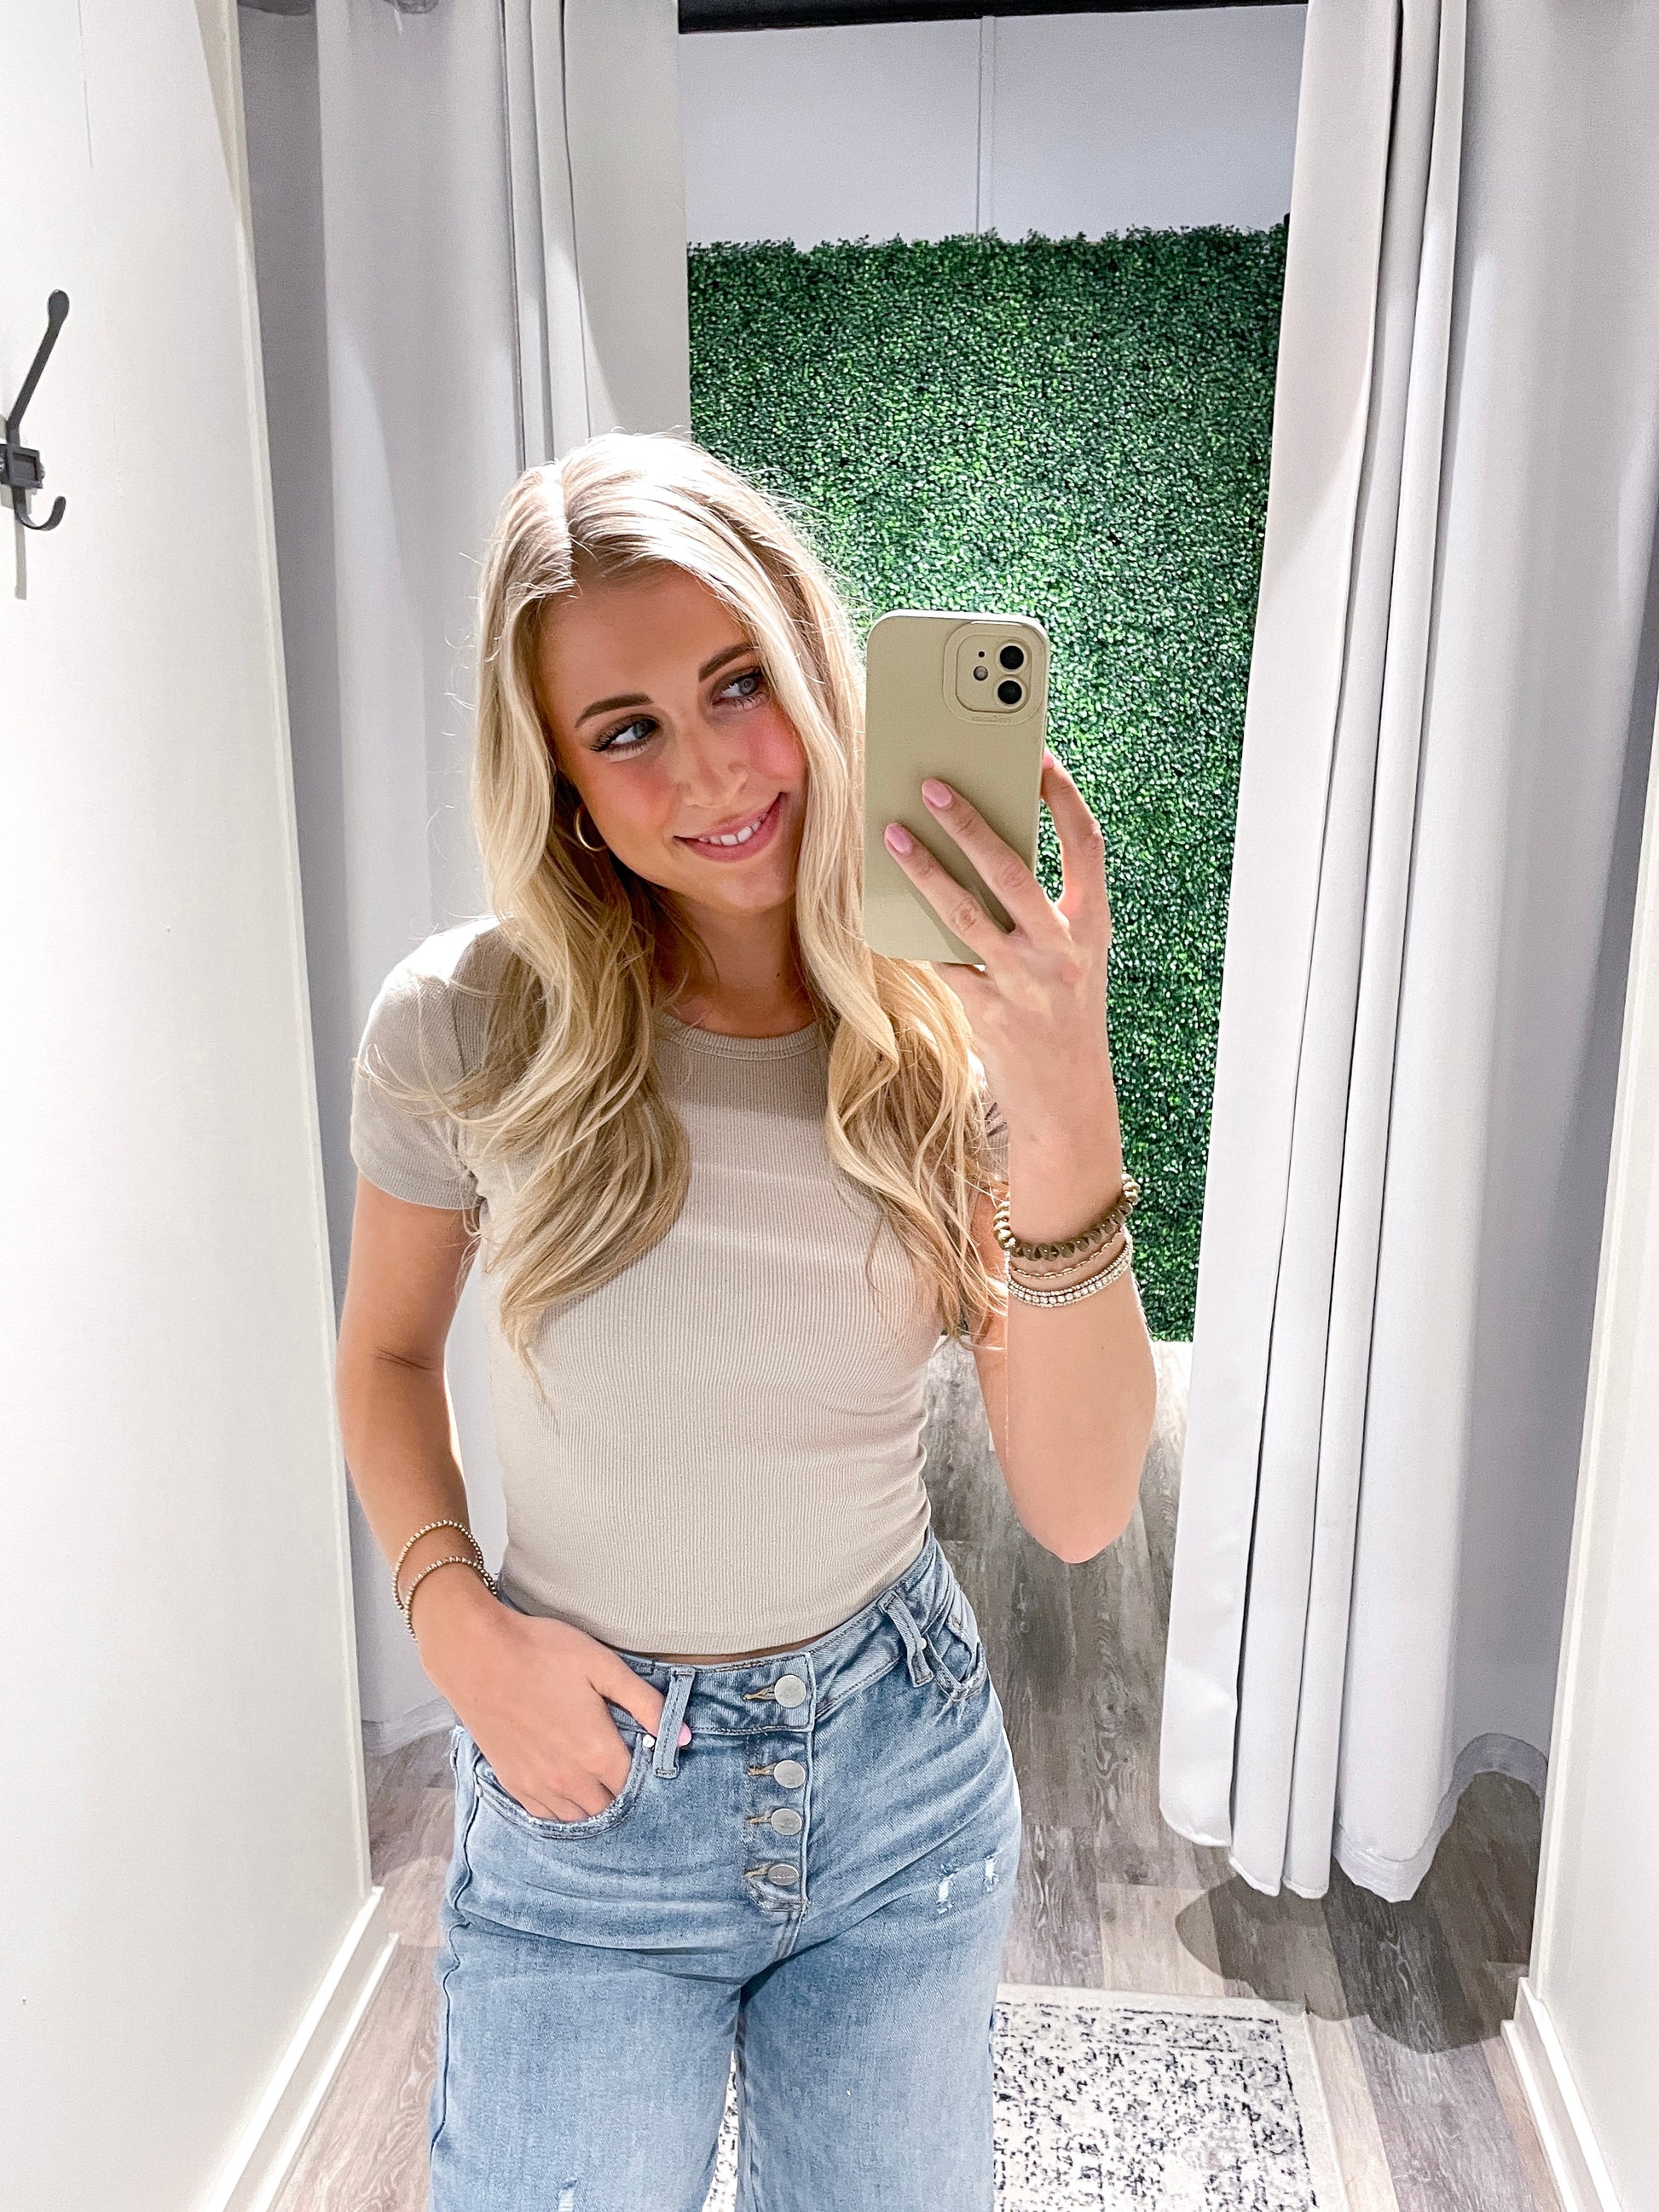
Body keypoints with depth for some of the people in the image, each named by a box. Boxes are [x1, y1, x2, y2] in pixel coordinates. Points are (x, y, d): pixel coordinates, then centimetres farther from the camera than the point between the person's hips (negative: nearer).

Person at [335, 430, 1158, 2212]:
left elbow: (1078, 1510, -19)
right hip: (589, 1777, -1)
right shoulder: (466, 1026, -15)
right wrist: (454, 1617, -12)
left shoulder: (952, 1031, -12)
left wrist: (1066, 1119, -31)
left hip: (904, 1756, 2)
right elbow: (386, 1350, 3)